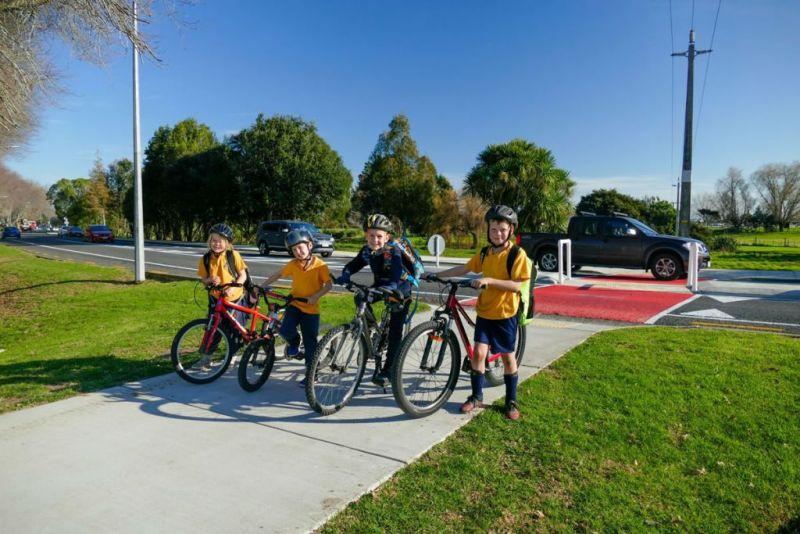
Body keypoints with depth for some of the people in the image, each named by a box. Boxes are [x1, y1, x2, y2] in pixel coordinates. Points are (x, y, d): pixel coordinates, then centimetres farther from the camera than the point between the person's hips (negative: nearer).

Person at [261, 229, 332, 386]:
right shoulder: (293, 265, -1)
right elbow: (277, 275, 10)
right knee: (286, 330, -22)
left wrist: (316, 296, -24)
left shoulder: (320, 265, -11)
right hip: (294, 304, 2)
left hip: (311, 309, -2)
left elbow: (329, 284, -11)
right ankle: (294, 342, 15)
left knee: (310, 343, 3)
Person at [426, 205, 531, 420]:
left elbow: (516, 285, -20)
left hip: (505, 314, -3)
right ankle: (476, 397, 14)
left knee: (508, 356, 7)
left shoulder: (517, 254, -12)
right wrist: (435, 275, 10)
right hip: (484, 311, 4)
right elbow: (464, 269, 12)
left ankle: (511, 401, 23)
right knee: (479, 352, -3)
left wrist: (489, 280, -29)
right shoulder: (485, 253, 4)